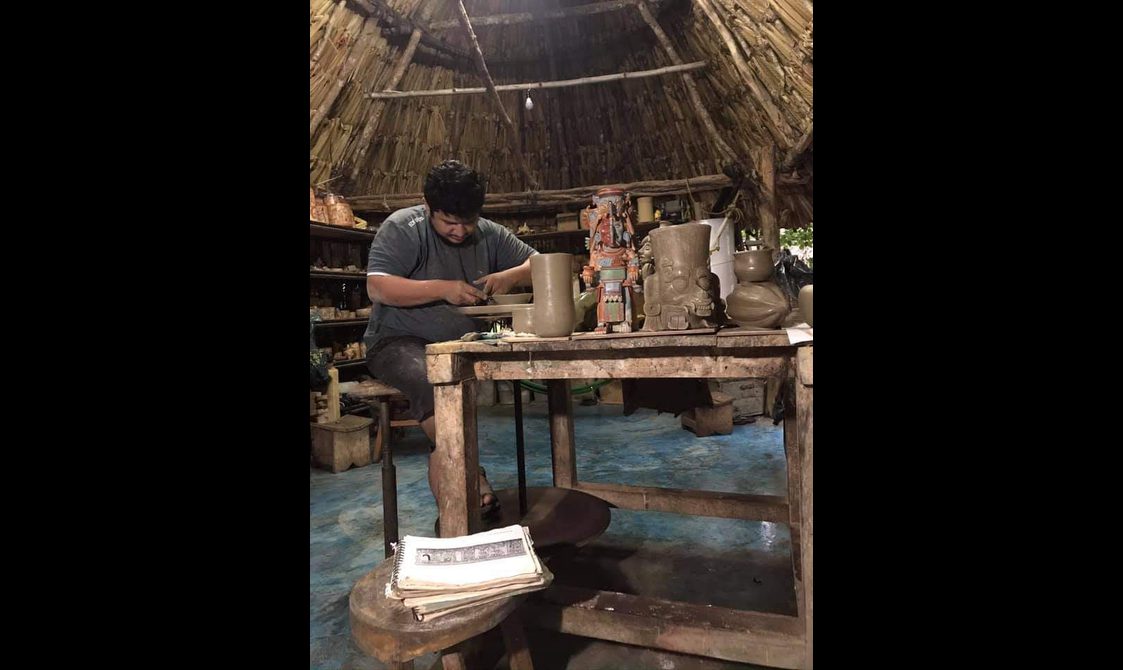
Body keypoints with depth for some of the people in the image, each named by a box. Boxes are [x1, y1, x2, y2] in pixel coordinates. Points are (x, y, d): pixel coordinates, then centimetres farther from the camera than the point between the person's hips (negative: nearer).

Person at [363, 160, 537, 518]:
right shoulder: (401, 227, -6)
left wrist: (510, 276, -13)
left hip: (464, 341, 4)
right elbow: (377, 287, -17)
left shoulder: (488, 233, 8)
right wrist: (442, 289, -23)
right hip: (400, 341, -4)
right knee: (433, 383, -38)